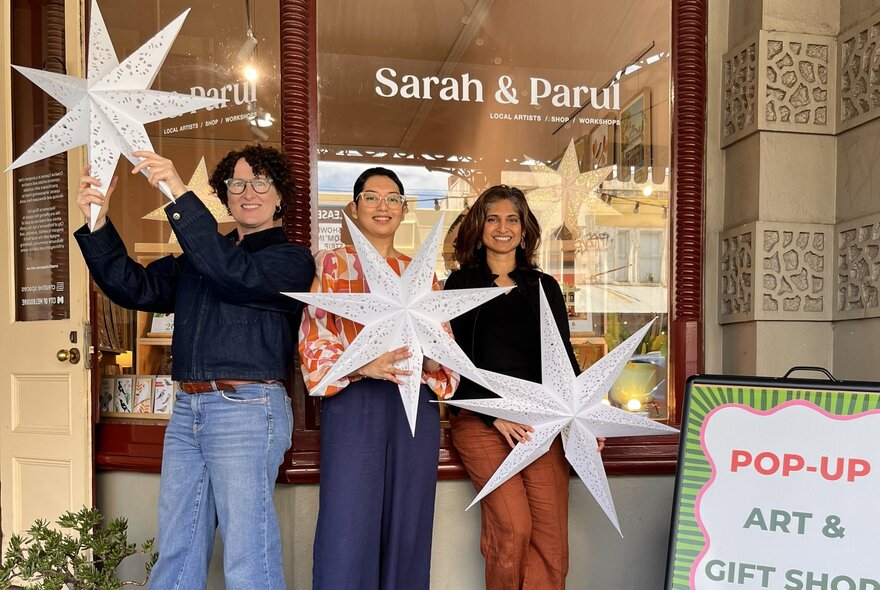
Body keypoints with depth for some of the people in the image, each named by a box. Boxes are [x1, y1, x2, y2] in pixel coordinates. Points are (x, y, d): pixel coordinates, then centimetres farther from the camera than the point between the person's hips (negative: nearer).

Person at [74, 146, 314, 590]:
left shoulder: (292, 259, 0)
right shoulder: (198, 256, 20)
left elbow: (234, 274, -18)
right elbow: (135, 287, 10)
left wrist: (180, 195, -20)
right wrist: (97, 223, -2)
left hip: (246, 407, -6)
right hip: (187, 408, 7)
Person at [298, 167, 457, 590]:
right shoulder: (332, 263, 8)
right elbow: (314, 337, -2)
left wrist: (433, 359, -10)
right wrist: (362, 364, -19)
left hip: (415, 406, 3)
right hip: (354, 402, -3)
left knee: (407, 529, 7)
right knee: (348, 531, -5)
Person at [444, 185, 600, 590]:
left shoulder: (545, 287, 18)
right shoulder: (460, 285, 10)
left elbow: (564, 358, 16)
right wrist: (495, 413, -11)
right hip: (480, 417, -2)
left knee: (552, 537, -8)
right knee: (514, 526, -17)